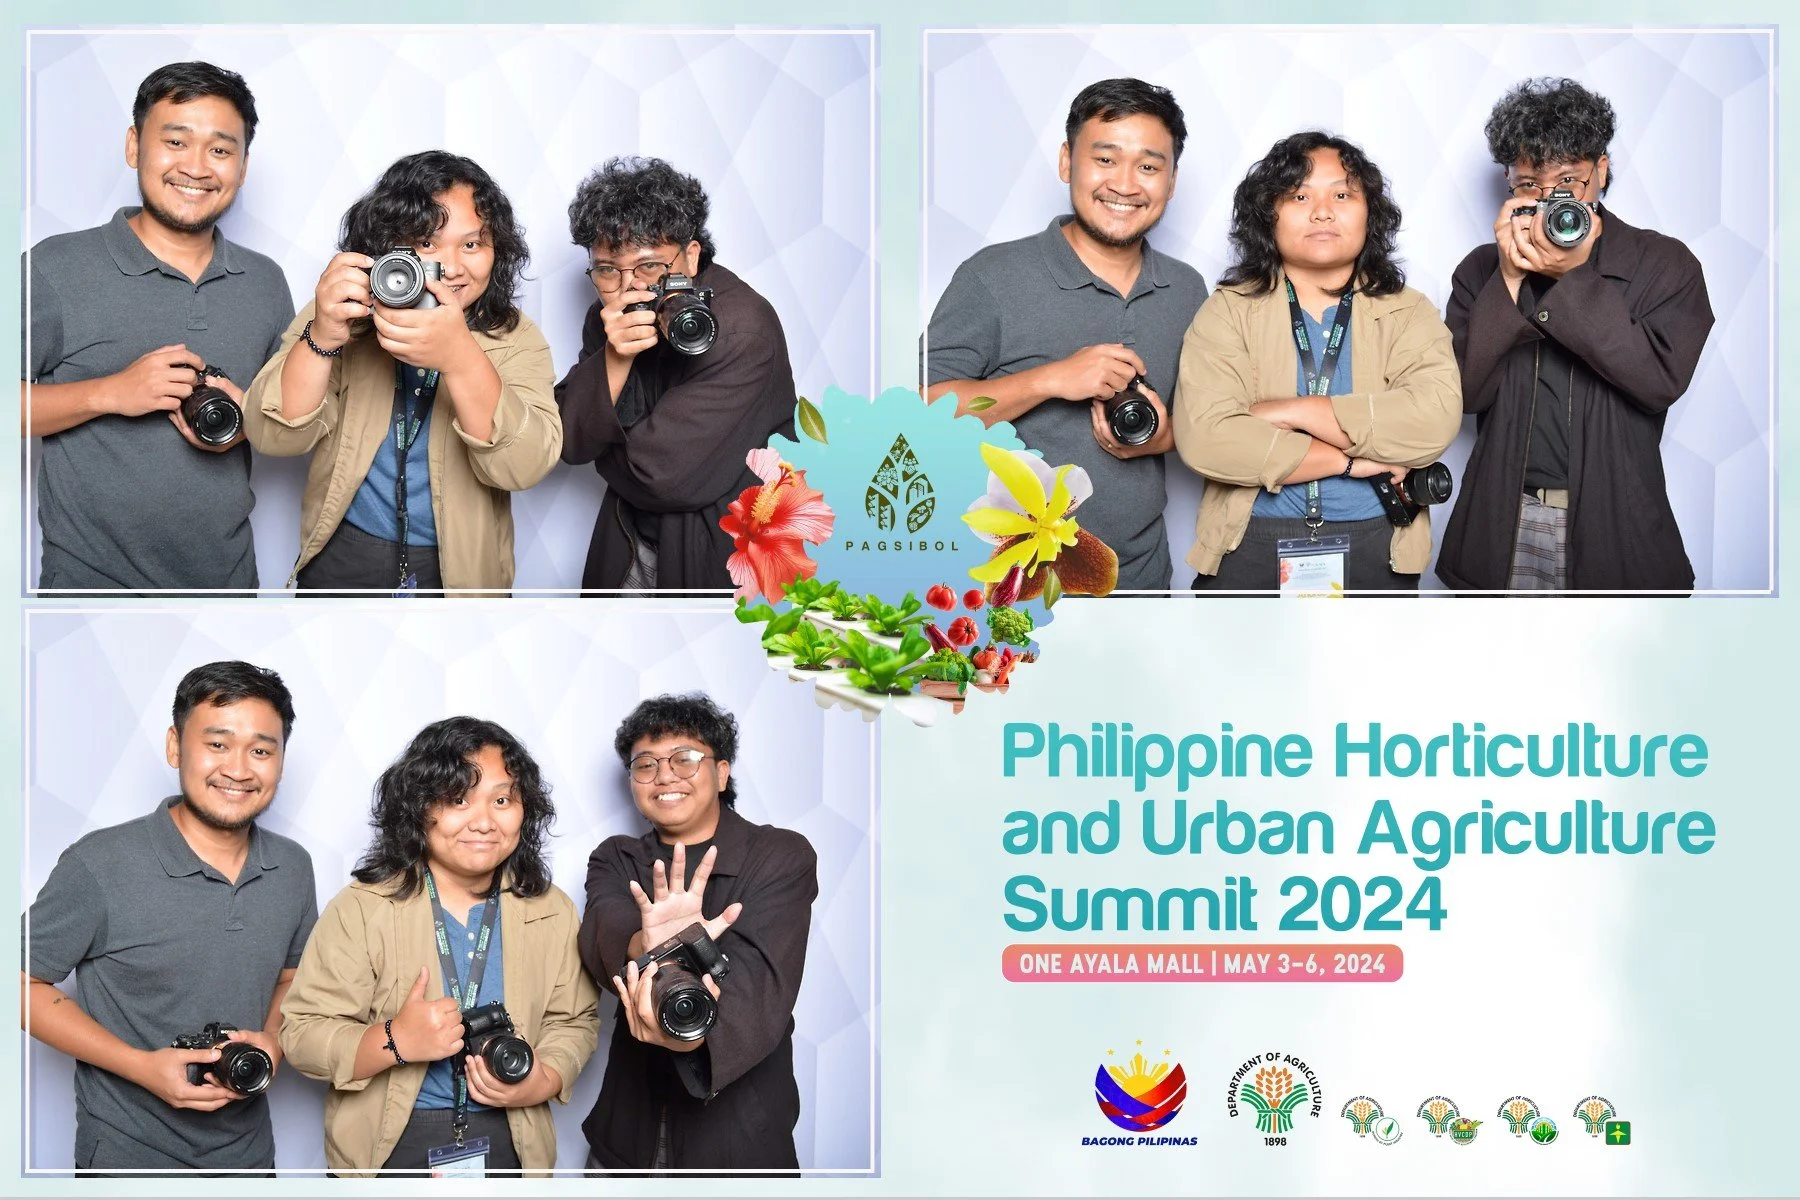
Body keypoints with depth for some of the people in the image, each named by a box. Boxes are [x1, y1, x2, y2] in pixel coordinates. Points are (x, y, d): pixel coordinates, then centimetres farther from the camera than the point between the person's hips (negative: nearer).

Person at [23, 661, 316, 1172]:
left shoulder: (293, 868, 0)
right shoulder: (99, 866, -16)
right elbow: (25, 985, -10)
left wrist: (272, 1042, -8)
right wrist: (142, 1066, -19)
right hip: (127, 1156, -5)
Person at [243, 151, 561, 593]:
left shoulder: (515, 339, -7)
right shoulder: (345, 316, -5)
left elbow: (524, 466, -23)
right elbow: (276, 436, -15)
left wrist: (459, 357, -37)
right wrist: (322, 338, -32)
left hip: (462, 571, 0)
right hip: (342, 561, 0)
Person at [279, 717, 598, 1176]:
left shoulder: (552, 912, 2)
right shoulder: (362, 909, -9)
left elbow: (575, 1020, 8)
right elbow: (302, 1034, -10)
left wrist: (544, 1081, -13)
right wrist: (394, 1041, -27)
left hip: (510, 1145, 3)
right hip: (387, 1147, -2)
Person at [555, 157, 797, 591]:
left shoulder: (741, 332, -25)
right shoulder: (607, 317, -3)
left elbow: (665, 473, -28)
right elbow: (569, 442, -11)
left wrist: (606, 452, -7)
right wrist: (613, 360, -26)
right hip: (631, 544, 6)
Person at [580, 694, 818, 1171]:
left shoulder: (783, 857, -6)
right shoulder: (615, 860, 6)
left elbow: (760, 972, -22)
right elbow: (601, 928, -16)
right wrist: (647, 946, -41)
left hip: (739, 1140, -3)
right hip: (629, 1132, 3)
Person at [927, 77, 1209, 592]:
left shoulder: (1187, 290, 6)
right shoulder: (993, 276, -10)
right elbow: (926, 409, -15)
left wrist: (1163, 437, -8)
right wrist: (1051, 380, -24)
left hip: (1142, 571, 5)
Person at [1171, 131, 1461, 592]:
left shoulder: (1408, 313, 5)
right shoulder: (1229, 311, 1)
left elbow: (1434, 420, -15)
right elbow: (1203, 437, -14)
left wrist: (1291, 412, -16)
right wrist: (1350, 459, -14)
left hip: (1377, 553, 1)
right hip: (1248, 550, -1)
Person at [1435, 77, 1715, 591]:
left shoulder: (1664, 264, 2)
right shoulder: (1482, 270, 7)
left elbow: (1664, 379, -13)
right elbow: (1463, 390, -4)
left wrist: (1574, 277, -16)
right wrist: (1509, 279, -13)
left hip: (1614, 529, -1)